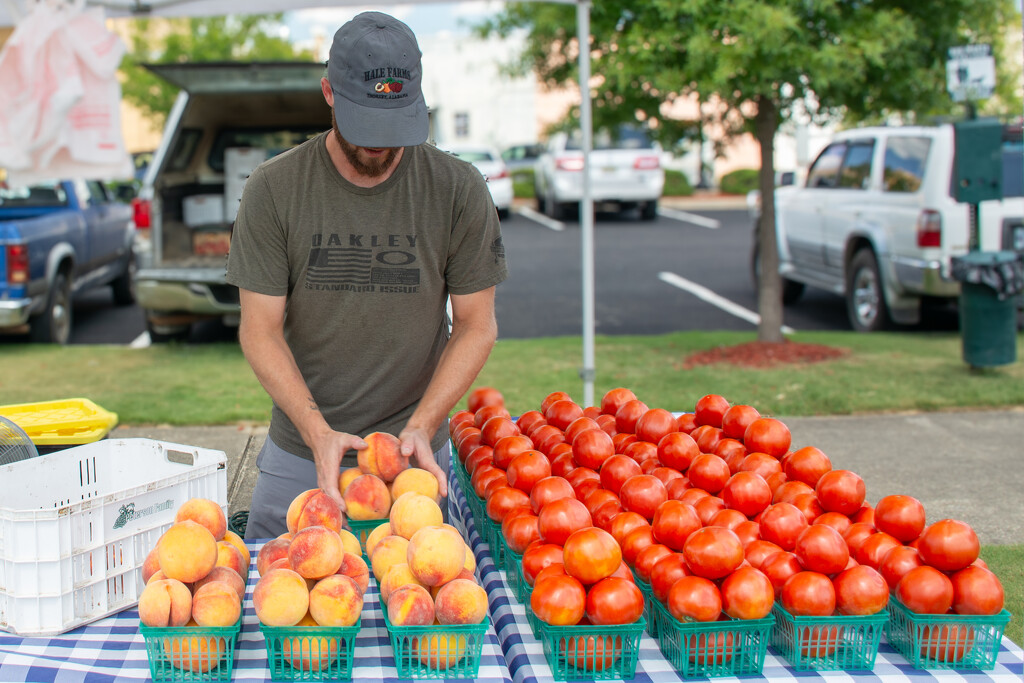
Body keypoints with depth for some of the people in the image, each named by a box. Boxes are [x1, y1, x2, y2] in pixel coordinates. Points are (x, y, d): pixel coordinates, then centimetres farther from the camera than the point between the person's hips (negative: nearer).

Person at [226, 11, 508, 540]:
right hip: (300, 451, 1)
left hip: (412, 453, 0)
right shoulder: (273, 189, -9)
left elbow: (477, 326, -2)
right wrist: (318, 432, -20)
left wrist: (421, 426, -15)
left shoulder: (459, 191, -8)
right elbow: (261, 330, -7)